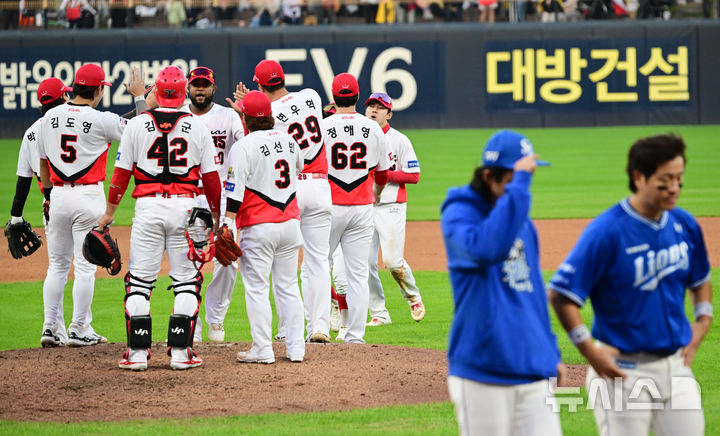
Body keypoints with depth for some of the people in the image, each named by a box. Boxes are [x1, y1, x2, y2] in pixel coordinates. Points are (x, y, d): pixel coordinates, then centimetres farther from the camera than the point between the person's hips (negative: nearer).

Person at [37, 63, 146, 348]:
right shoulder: (101, 121, -12)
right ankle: (79, 330, 4)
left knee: (57, 265, 12)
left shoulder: (50, 117, 4)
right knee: (85, 266, 2)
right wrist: (139, 97, 7)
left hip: (59, 195, 5)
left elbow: (43, 163, 11)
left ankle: (50, 327, 11)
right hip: (88, 196, -5)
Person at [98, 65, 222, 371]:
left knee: (139, 281, 5)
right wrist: (217, 215, 14)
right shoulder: (197, 127, 2)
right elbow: (211, 176, 4)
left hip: (148, 206, 0)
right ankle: (180, 352, 1)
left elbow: (121, 172, 2)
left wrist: (109, 212, 11)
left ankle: (138, 352, 1)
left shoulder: (137, 125, 1)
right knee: (186, 281, 6)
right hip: (185, 206, 0)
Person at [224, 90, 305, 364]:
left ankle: (262, 349, -2)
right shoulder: (289, 141, 7)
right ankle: (296, 348, 11)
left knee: (257, 289, -1)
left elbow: (235, 193, -17)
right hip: (290, 223, 6)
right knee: (288, 287, 12)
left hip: (258, 228, -6)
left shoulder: (244, 147, -11)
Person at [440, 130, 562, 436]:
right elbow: (487, 249, -30)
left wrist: (551, 351, 21)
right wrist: (519, 184, -26)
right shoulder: (459, 213, -7)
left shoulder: (523, 221, 16)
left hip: (534, 373, 6)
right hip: (483, 377, -6)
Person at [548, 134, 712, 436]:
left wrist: (703, 319, 8)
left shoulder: (685, 226, 4)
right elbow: (560, 295, -16)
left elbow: (699, 278, 24)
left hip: (676, 365, 6)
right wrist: (590, 352, -18)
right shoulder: (606, 232, -16)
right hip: (623, 372, -6)